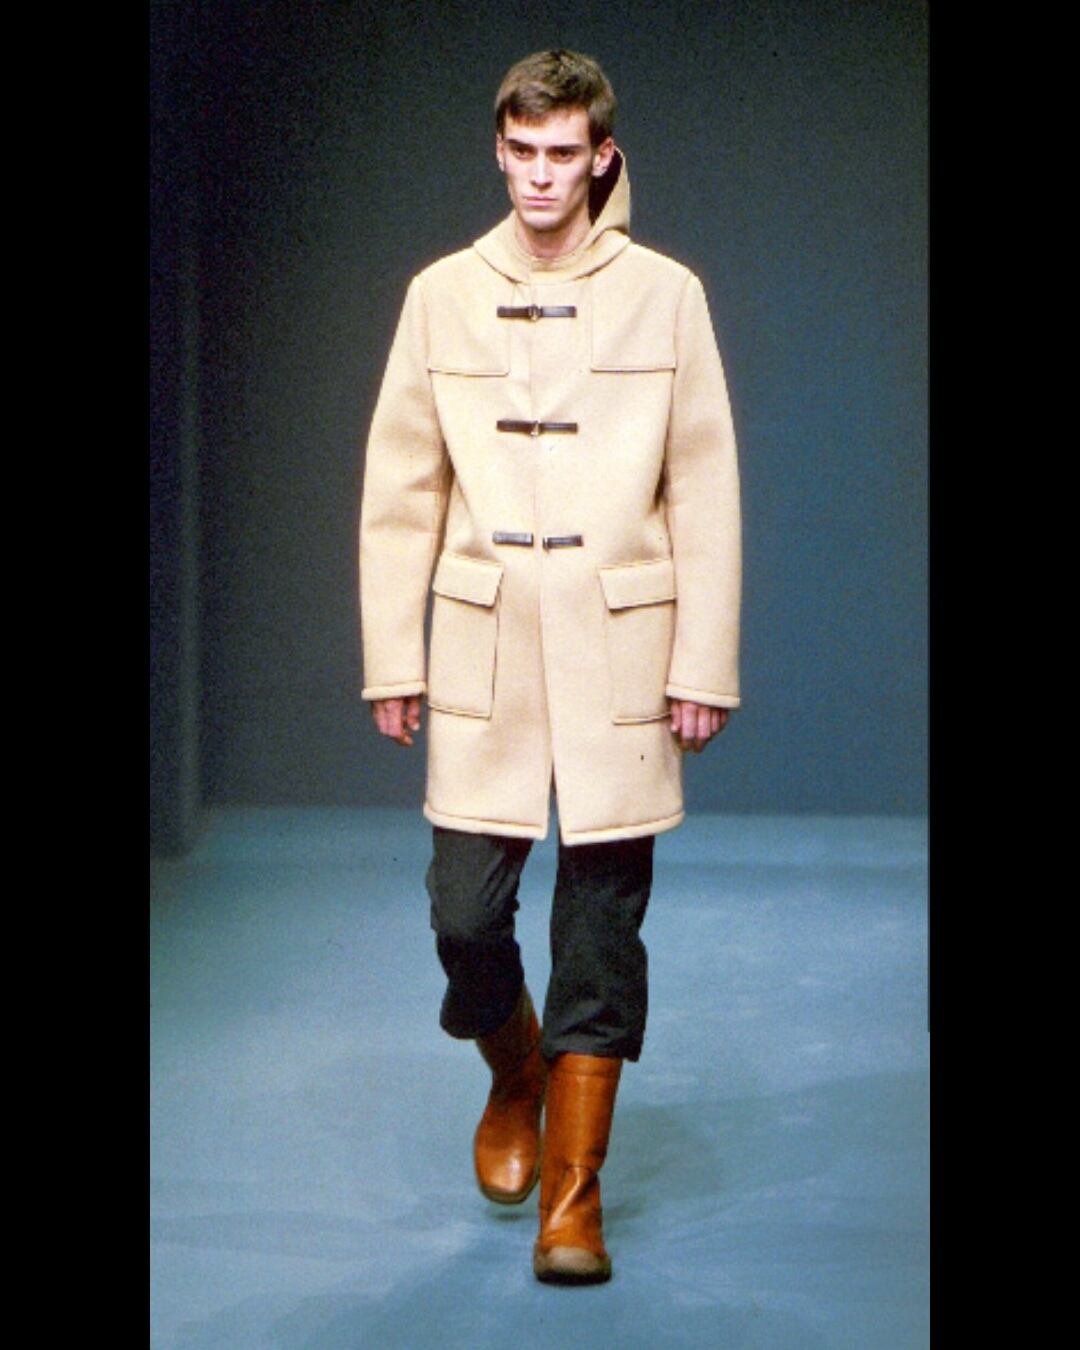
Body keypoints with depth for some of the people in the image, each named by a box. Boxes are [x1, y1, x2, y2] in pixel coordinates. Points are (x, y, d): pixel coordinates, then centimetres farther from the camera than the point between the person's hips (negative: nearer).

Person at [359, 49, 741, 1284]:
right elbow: (399, 495, 7)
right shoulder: (442, 296, 6)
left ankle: (574, 1193, 12)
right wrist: (391, 661, 3)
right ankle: (516, 1079, 31)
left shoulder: (665, 296, 3)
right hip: (484, 659, 1)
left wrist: (705, 666, -2)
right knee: (464, 913, -2)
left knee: (602, 927, 1)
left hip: (621, 659, -1)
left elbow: (706, 498, 2)